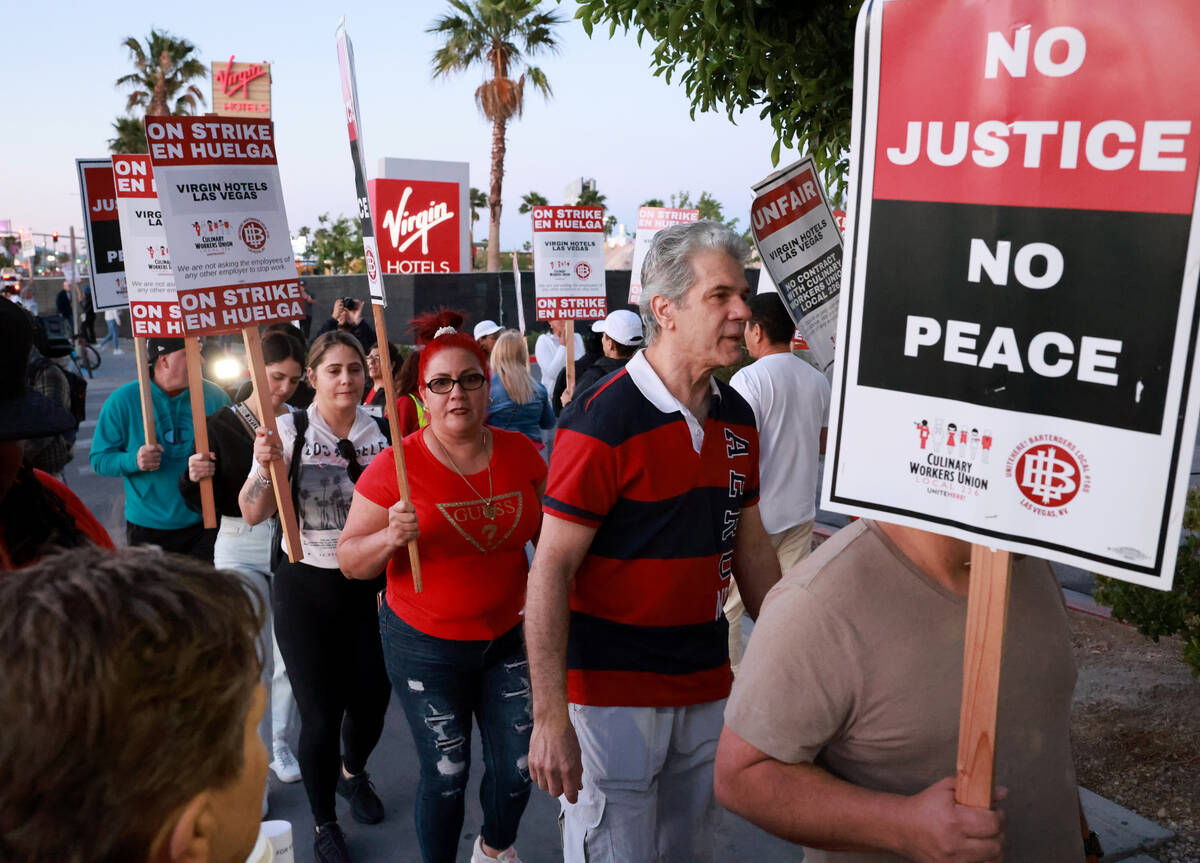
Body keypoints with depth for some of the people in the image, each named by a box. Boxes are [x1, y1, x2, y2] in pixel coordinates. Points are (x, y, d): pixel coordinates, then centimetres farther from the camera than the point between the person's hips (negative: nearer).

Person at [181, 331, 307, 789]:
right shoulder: (221, 425, -4)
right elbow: (198, 501, -3)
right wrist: (194, 476, -21)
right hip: (241, 548, -1)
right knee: (254, 660, -2)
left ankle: (279, 743, 30)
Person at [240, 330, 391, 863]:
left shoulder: (382, 431, -2)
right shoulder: (289, 430, -7)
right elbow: (252, 514, -9)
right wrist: (265, 467, -26)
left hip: (371, 585, 2)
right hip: (307, 586, -2)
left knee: (372, 700, 11)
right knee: (321, 715, 2)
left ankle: (353, 772, 47)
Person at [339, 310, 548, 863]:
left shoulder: (520, 452, -4)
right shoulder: (396, 466, -14)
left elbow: (548, 530, 12)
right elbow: (349, 560, -10)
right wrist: (391, 537, -29)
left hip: (508, 636, 3)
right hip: (427, 647, -3)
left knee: (520, 766, 10)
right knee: (446, 775, 6)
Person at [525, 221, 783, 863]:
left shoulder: (736, 417, 5)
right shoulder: (602, 421, -17)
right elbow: (550, 571, -17)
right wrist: (550, 718, -20)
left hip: (707, 687, 7)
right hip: (612, 691, -7)